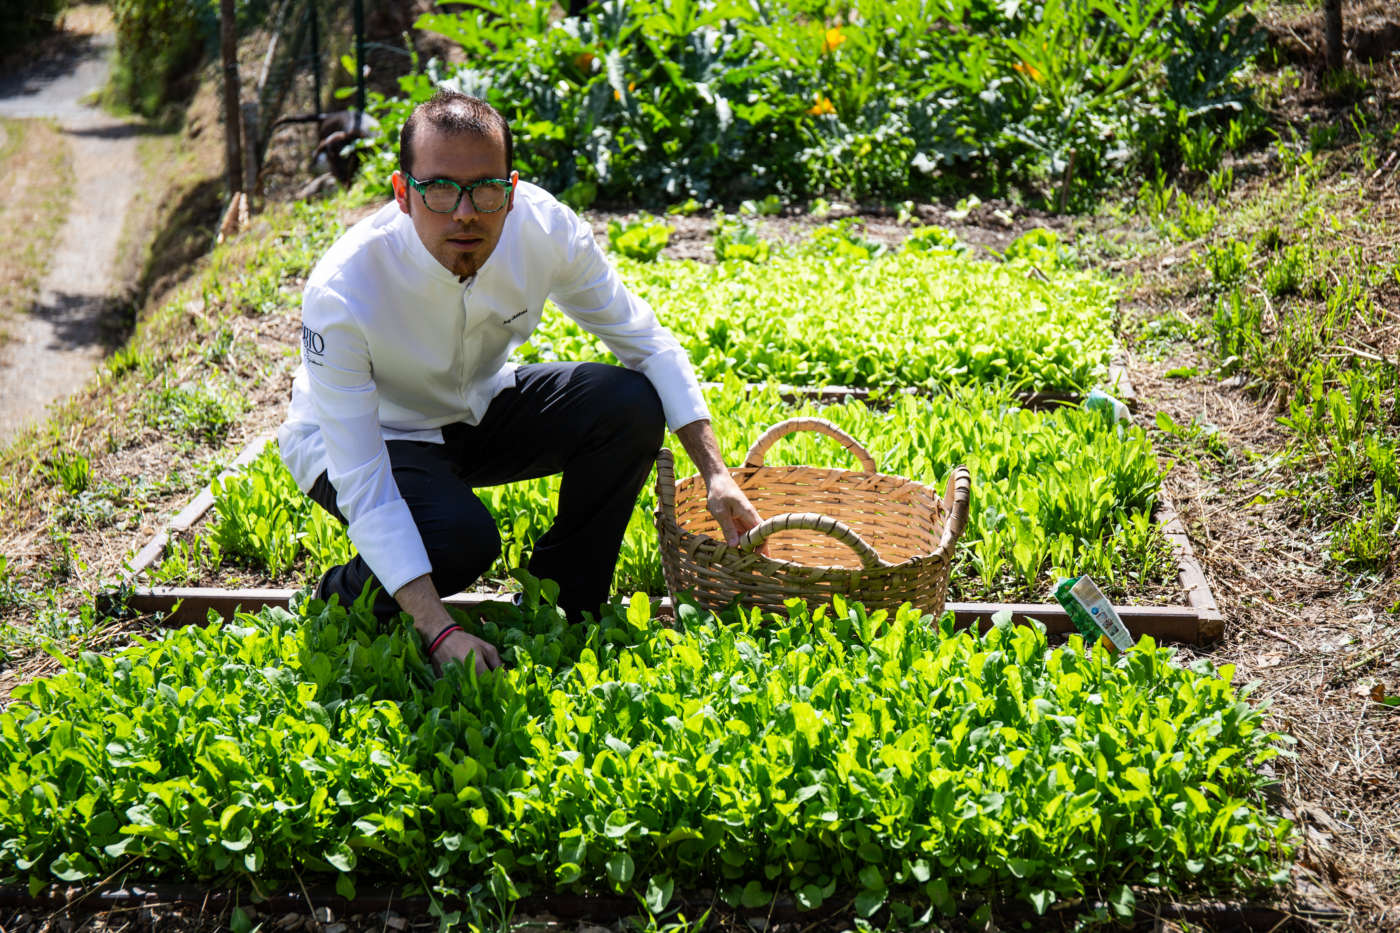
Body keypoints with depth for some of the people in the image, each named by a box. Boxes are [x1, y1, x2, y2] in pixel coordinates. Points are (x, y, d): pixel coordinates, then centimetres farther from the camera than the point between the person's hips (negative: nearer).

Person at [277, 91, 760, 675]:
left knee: (631, 405, -19)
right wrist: (441, 633, -41)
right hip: (369, 433, -5)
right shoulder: (341, 292, -35)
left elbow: (646, 342, -8)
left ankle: (563, 614, 0)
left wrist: (715, 473, -15)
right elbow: (362, 487, -34)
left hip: (478, 407, 5)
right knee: (459, 538, -35)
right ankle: (341, 600, 0)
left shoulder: (543, 227, -24)